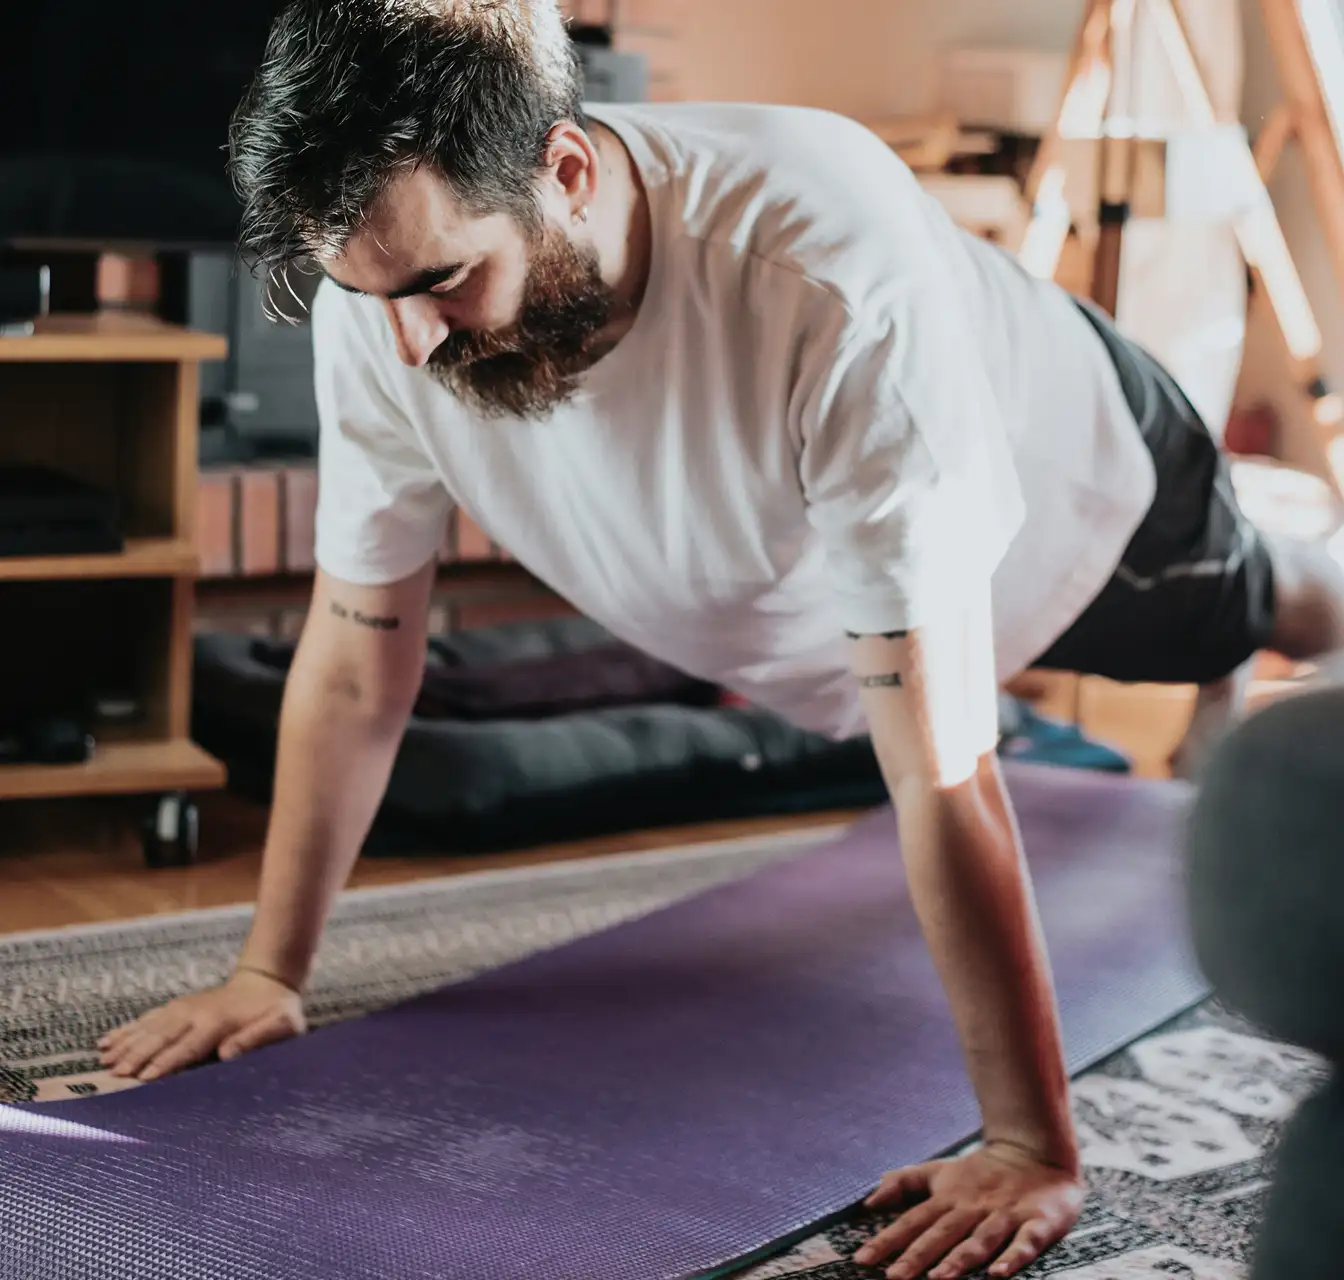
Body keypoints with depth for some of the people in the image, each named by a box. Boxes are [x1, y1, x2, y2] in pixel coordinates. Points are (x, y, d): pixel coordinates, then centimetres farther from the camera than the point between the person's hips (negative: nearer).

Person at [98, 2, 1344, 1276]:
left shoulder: (833, 276, -50)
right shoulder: (384, 289, -34)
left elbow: (941, 765, -48)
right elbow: (356, 660, -20)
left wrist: (1033, 1149, -43)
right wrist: (268, 972, -17)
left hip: (1078, 478, -4)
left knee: (1235, 613, 28)